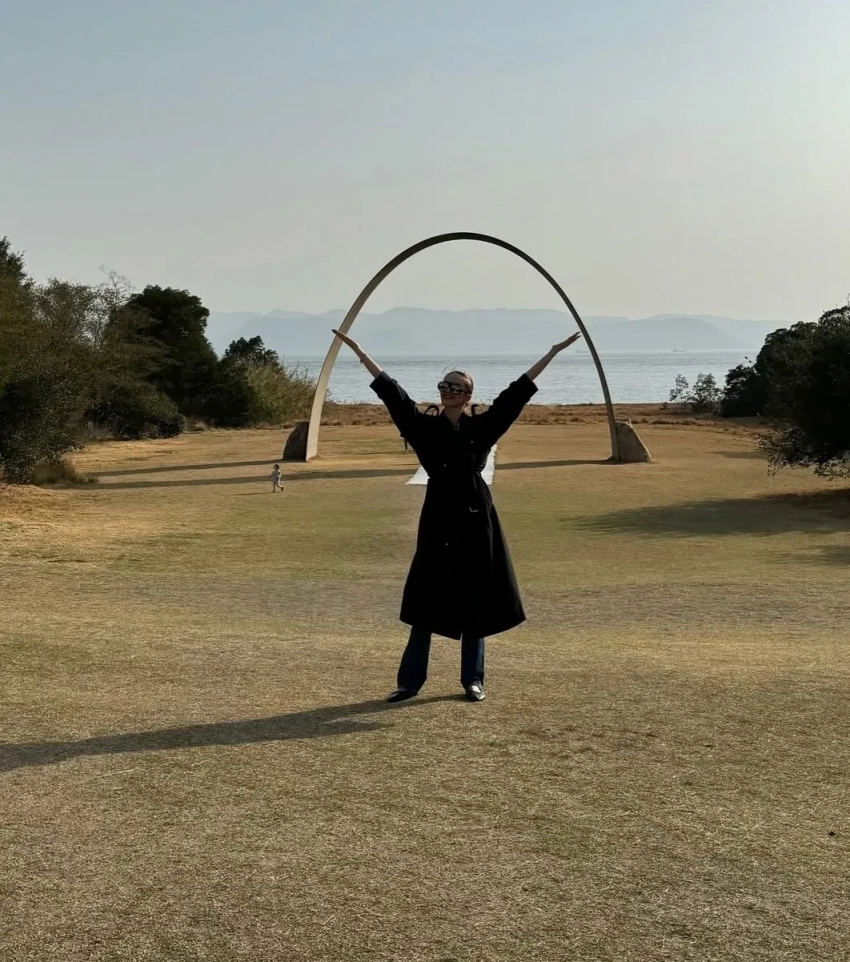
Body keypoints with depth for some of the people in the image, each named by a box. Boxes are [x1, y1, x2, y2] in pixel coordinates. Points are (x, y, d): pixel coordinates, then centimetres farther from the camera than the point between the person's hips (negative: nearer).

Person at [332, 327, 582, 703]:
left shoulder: (481, 428, 3)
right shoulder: (426, 427, 3)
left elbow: (515, 394, 2)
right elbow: (392, 393, 0)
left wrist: (553, 352, 0)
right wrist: (358, 350, -3)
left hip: (475, 520, 0)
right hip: (439, 520, 0)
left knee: (475, 602, 6)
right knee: (426, 601, 3)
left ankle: (472, 680, 18)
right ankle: (409, 680, 11)